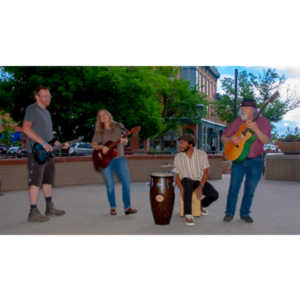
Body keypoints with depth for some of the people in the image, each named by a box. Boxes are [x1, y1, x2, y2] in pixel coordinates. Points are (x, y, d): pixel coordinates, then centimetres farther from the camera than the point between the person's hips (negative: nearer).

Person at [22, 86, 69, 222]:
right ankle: (33, 212, -1)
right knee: (35, 181, -6)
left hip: (48, 151, 9)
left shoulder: (46, 112, 20)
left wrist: (60, 144, 14)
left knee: (48, 180, 15)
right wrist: (43, 142, -23)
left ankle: (50, 207, 25)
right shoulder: (32, 109, -8)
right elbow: (26, 128, -19)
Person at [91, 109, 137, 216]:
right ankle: (113, 208, 18)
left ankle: (127, 207, 1)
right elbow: (93, 144, 4)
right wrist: (102, 147, -16)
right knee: (110, 185, 2)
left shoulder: (118, 126, 6)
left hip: (119, 158, 0)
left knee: (126, 182, -8)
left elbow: (125, 141, 5)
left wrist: (124, 141, -19)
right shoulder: (99, 131, 7)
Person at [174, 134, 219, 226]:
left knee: (214, 195, -24)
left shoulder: (202, 154, -9)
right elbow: (177, 176, -3)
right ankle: (188, 215, -36)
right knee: (187, 182, -39)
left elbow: (205, 173, -10)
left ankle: (201, 205, 12)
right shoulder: (178, 157, -5)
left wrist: (200, 187, -25)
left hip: (200, 181, 1)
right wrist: (182, 189, -22)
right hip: (186, 182, -1)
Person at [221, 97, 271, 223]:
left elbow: (266, 141, -17)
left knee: (250, 189, 7)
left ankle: (245, 213, 23)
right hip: (238, 160, 1)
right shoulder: (237, 121, 1)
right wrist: (231, 139, -17)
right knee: (234, 187, -2)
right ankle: (229, 213, 12)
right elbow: (223, 137, 5)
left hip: (256, 161, -1)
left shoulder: (263, 121, -4)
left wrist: (256, 129, -33)